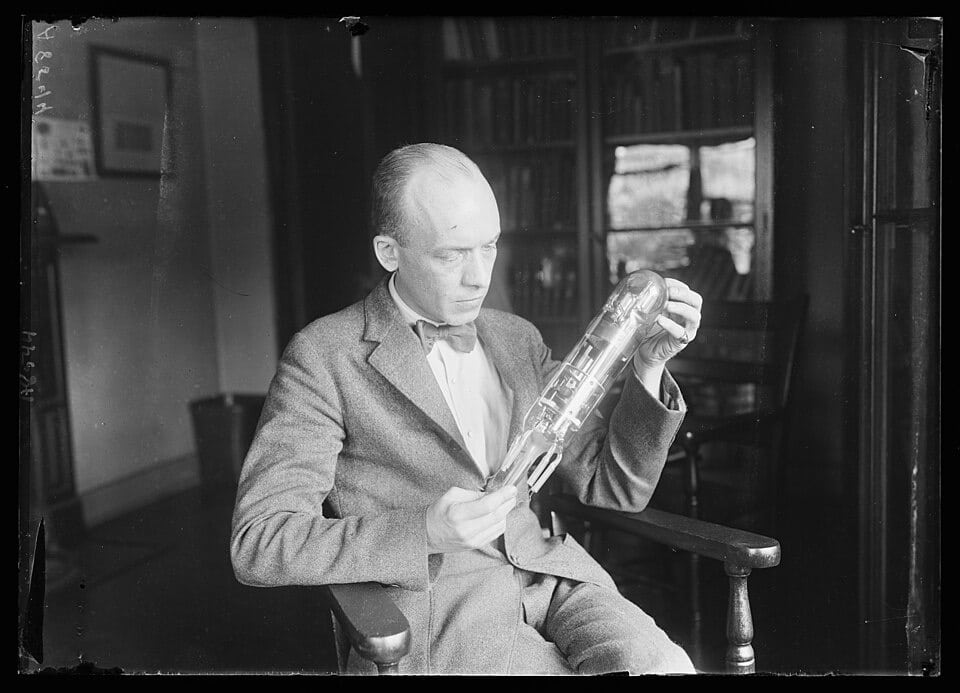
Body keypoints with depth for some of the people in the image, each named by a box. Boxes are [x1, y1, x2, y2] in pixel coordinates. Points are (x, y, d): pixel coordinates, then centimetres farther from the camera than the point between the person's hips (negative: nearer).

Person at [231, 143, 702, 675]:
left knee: (663, 668, -23)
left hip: (548, 574, 5)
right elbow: (257, 544, -9)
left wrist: (648, 366, -5)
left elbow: (613, 486, 11)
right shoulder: (324, 356, -4)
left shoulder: (516, 339, 12)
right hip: (430, 608, -4)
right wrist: (426, 532, -21)